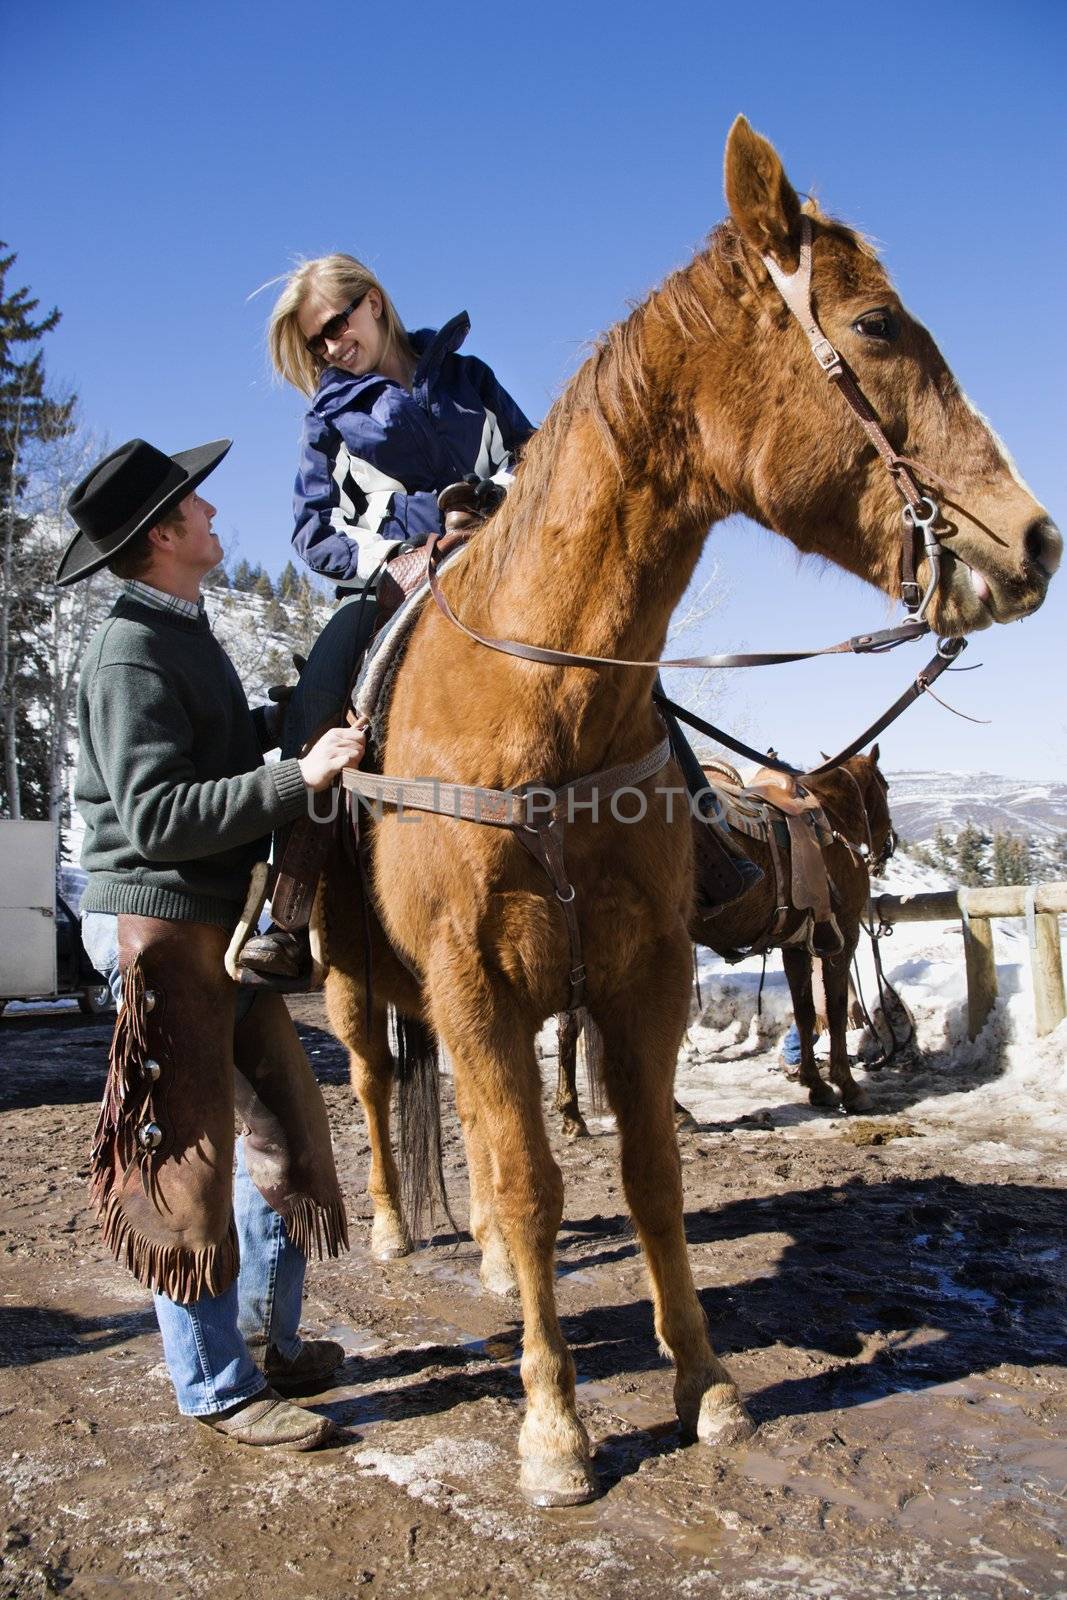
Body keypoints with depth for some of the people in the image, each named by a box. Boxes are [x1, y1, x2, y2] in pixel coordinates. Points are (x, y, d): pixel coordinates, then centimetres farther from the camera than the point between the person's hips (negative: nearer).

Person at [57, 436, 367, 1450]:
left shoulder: (187, 633, 13)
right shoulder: (131, 654, -16)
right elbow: (156, 817, -23)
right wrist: (301, 775, -25)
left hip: (223, 923, 10)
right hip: (159, 926, -10)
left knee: (286, 1129, 15)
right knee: (189, 1158, 1)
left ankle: (267, 1338, 32)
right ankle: (219, 1390, 17)